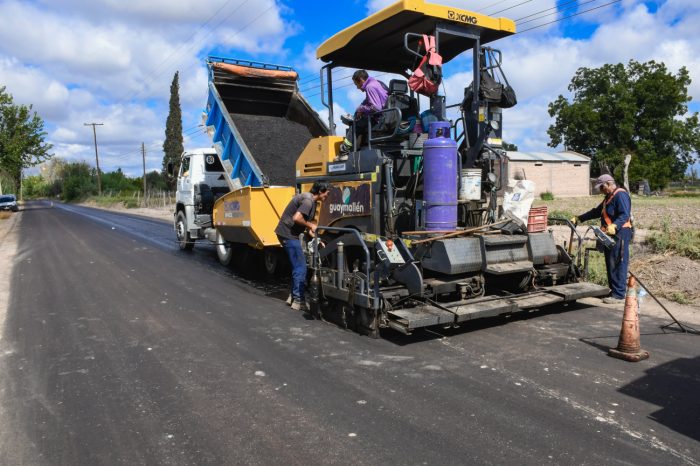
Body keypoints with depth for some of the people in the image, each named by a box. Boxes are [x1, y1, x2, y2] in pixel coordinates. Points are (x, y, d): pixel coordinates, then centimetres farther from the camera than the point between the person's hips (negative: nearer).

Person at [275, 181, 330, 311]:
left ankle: (293, 296, 25)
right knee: (300, 268, -4)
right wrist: (311, 225, -13)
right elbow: (296, 218, -29)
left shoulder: (310, 199, 14)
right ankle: (298, 301, 3)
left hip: (287, 234, 10)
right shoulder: (308, 200, -17)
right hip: (289, 234, -10)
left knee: (297, 266, 17)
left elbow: (305, 221, 16)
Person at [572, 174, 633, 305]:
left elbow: (625, 214, -22)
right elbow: (596, 212, 31)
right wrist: (579, 219, 26)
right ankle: (614, 291, 17)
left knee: (618, 265, -10)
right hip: (610, 235, 10)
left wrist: (614, 226, -37)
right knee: (610, 264, 11)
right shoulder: (609, 197, 24)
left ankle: (619, 295, -9)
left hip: (619, 234, -10)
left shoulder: (620, 195, -10)